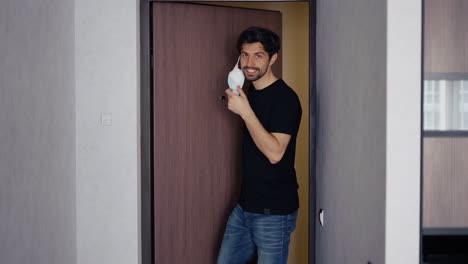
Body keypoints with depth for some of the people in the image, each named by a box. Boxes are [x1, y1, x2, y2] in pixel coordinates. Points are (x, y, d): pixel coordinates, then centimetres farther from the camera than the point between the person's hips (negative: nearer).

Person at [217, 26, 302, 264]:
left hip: (274, 211, -8)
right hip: (245, 205, 9)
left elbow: (275, 152, -25)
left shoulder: (285, 97, -16)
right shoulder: (250, 93, 10)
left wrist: (245, 112, -26)